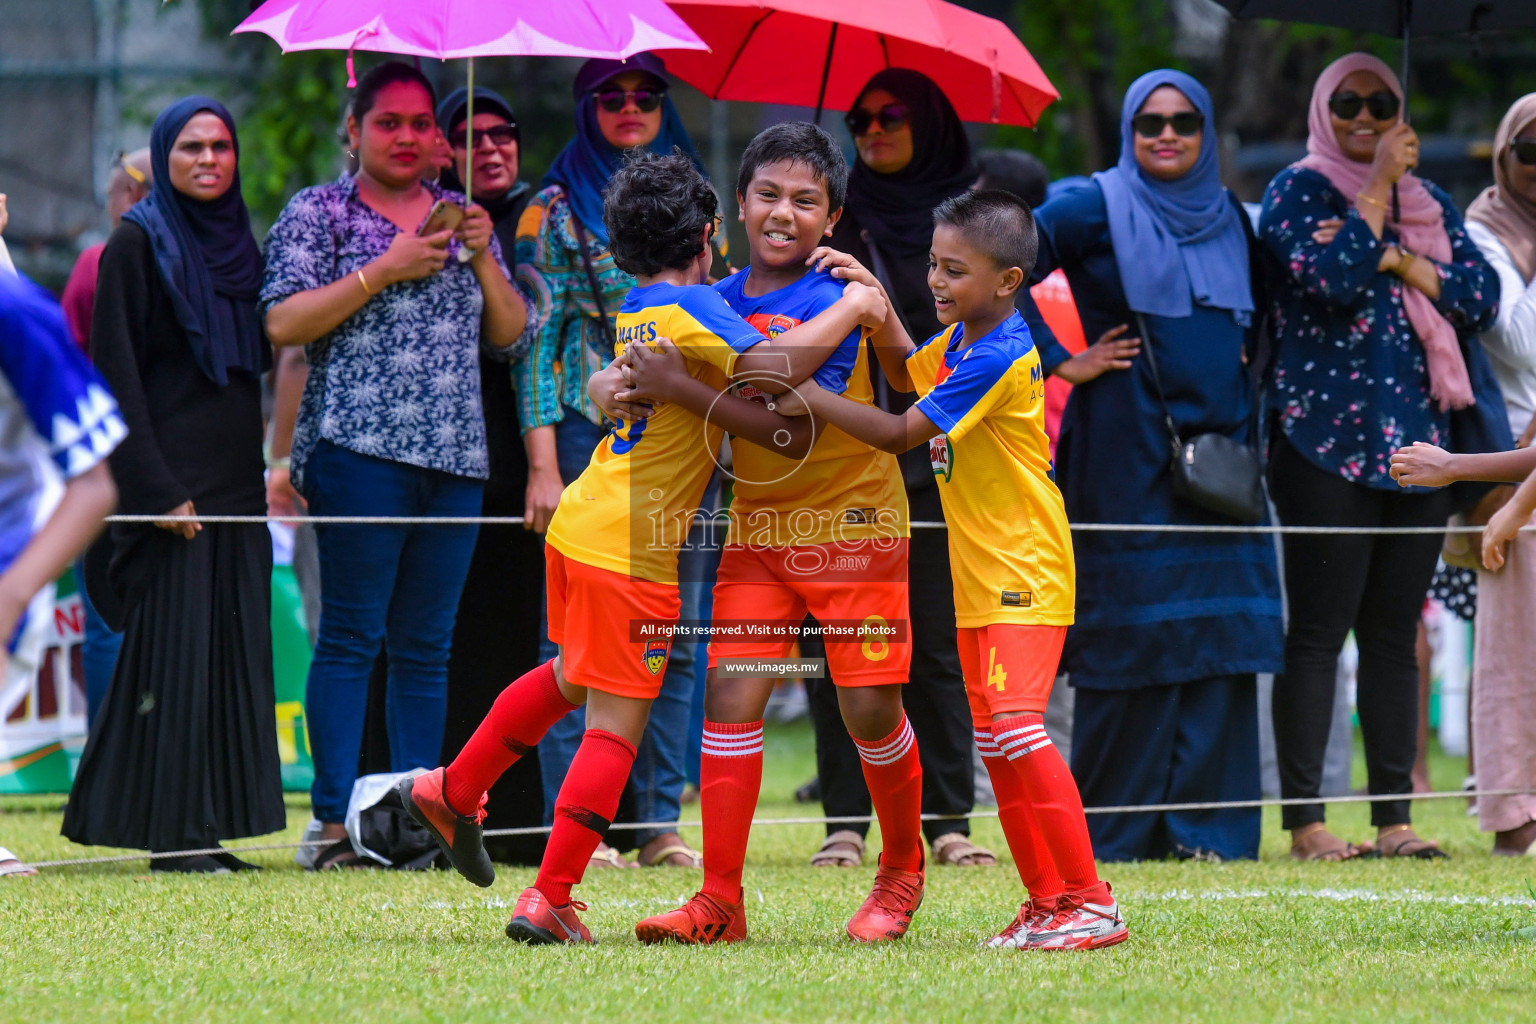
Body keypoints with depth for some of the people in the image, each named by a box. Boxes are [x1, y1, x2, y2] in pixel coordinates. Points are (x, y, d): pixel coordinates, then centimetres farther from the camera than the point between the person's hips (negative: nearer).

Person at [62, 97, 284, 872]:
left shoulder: (237, 241, 16)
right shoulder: (136, 244, -5)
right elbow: (117, 372, -10)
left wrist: (264, 470, 13)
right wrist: (155, 488, -16)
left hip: (234, 481, 7)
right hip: (172, 480, -7)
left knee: (233, 649, 5)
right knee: (173, 643, -7)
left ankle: (213, 824, 8)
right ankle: (171, 833, -4)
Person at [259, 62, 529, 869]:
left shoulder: (459, 216, 19)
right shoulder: (317, 213, 5)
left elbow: (509, 333, 16)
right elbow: (283, 324, -6)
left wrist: (481, 256, 0)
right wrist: (385, 269, -11)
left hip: (455, 456, 5)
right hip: (360, 450, -5)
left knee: (426, 646, 5)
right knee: (352, 638, -8)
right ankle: (336, 819, -9)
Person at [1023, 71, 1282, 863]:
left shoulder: (1229, 218, 14)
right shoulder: (1094, 208, -2)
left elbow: (1256, 315, 30)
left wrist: (1246, 365, 12)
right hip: (1127, 461, -5)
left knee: (1217, 640, -1)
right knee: (1129, 642, -5)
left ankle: (1205, 825, 1)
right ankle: (1116, 833, 1)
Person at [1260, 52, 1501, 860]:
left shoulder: (1428, 204, 17)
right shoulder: (1297, 193, 2)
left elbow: (1482, 295, 5)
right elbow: (1333, 275, -16)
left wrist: (1398, 262, -7)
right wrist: (1381, 183, -11)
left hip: (1416, 443, 5)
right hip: (1325, 440, -5)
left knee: (1395, 633, 5)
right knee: (1317, 631, -7)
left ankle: (1393, 816, 7)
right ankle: (1305, 821, -6)